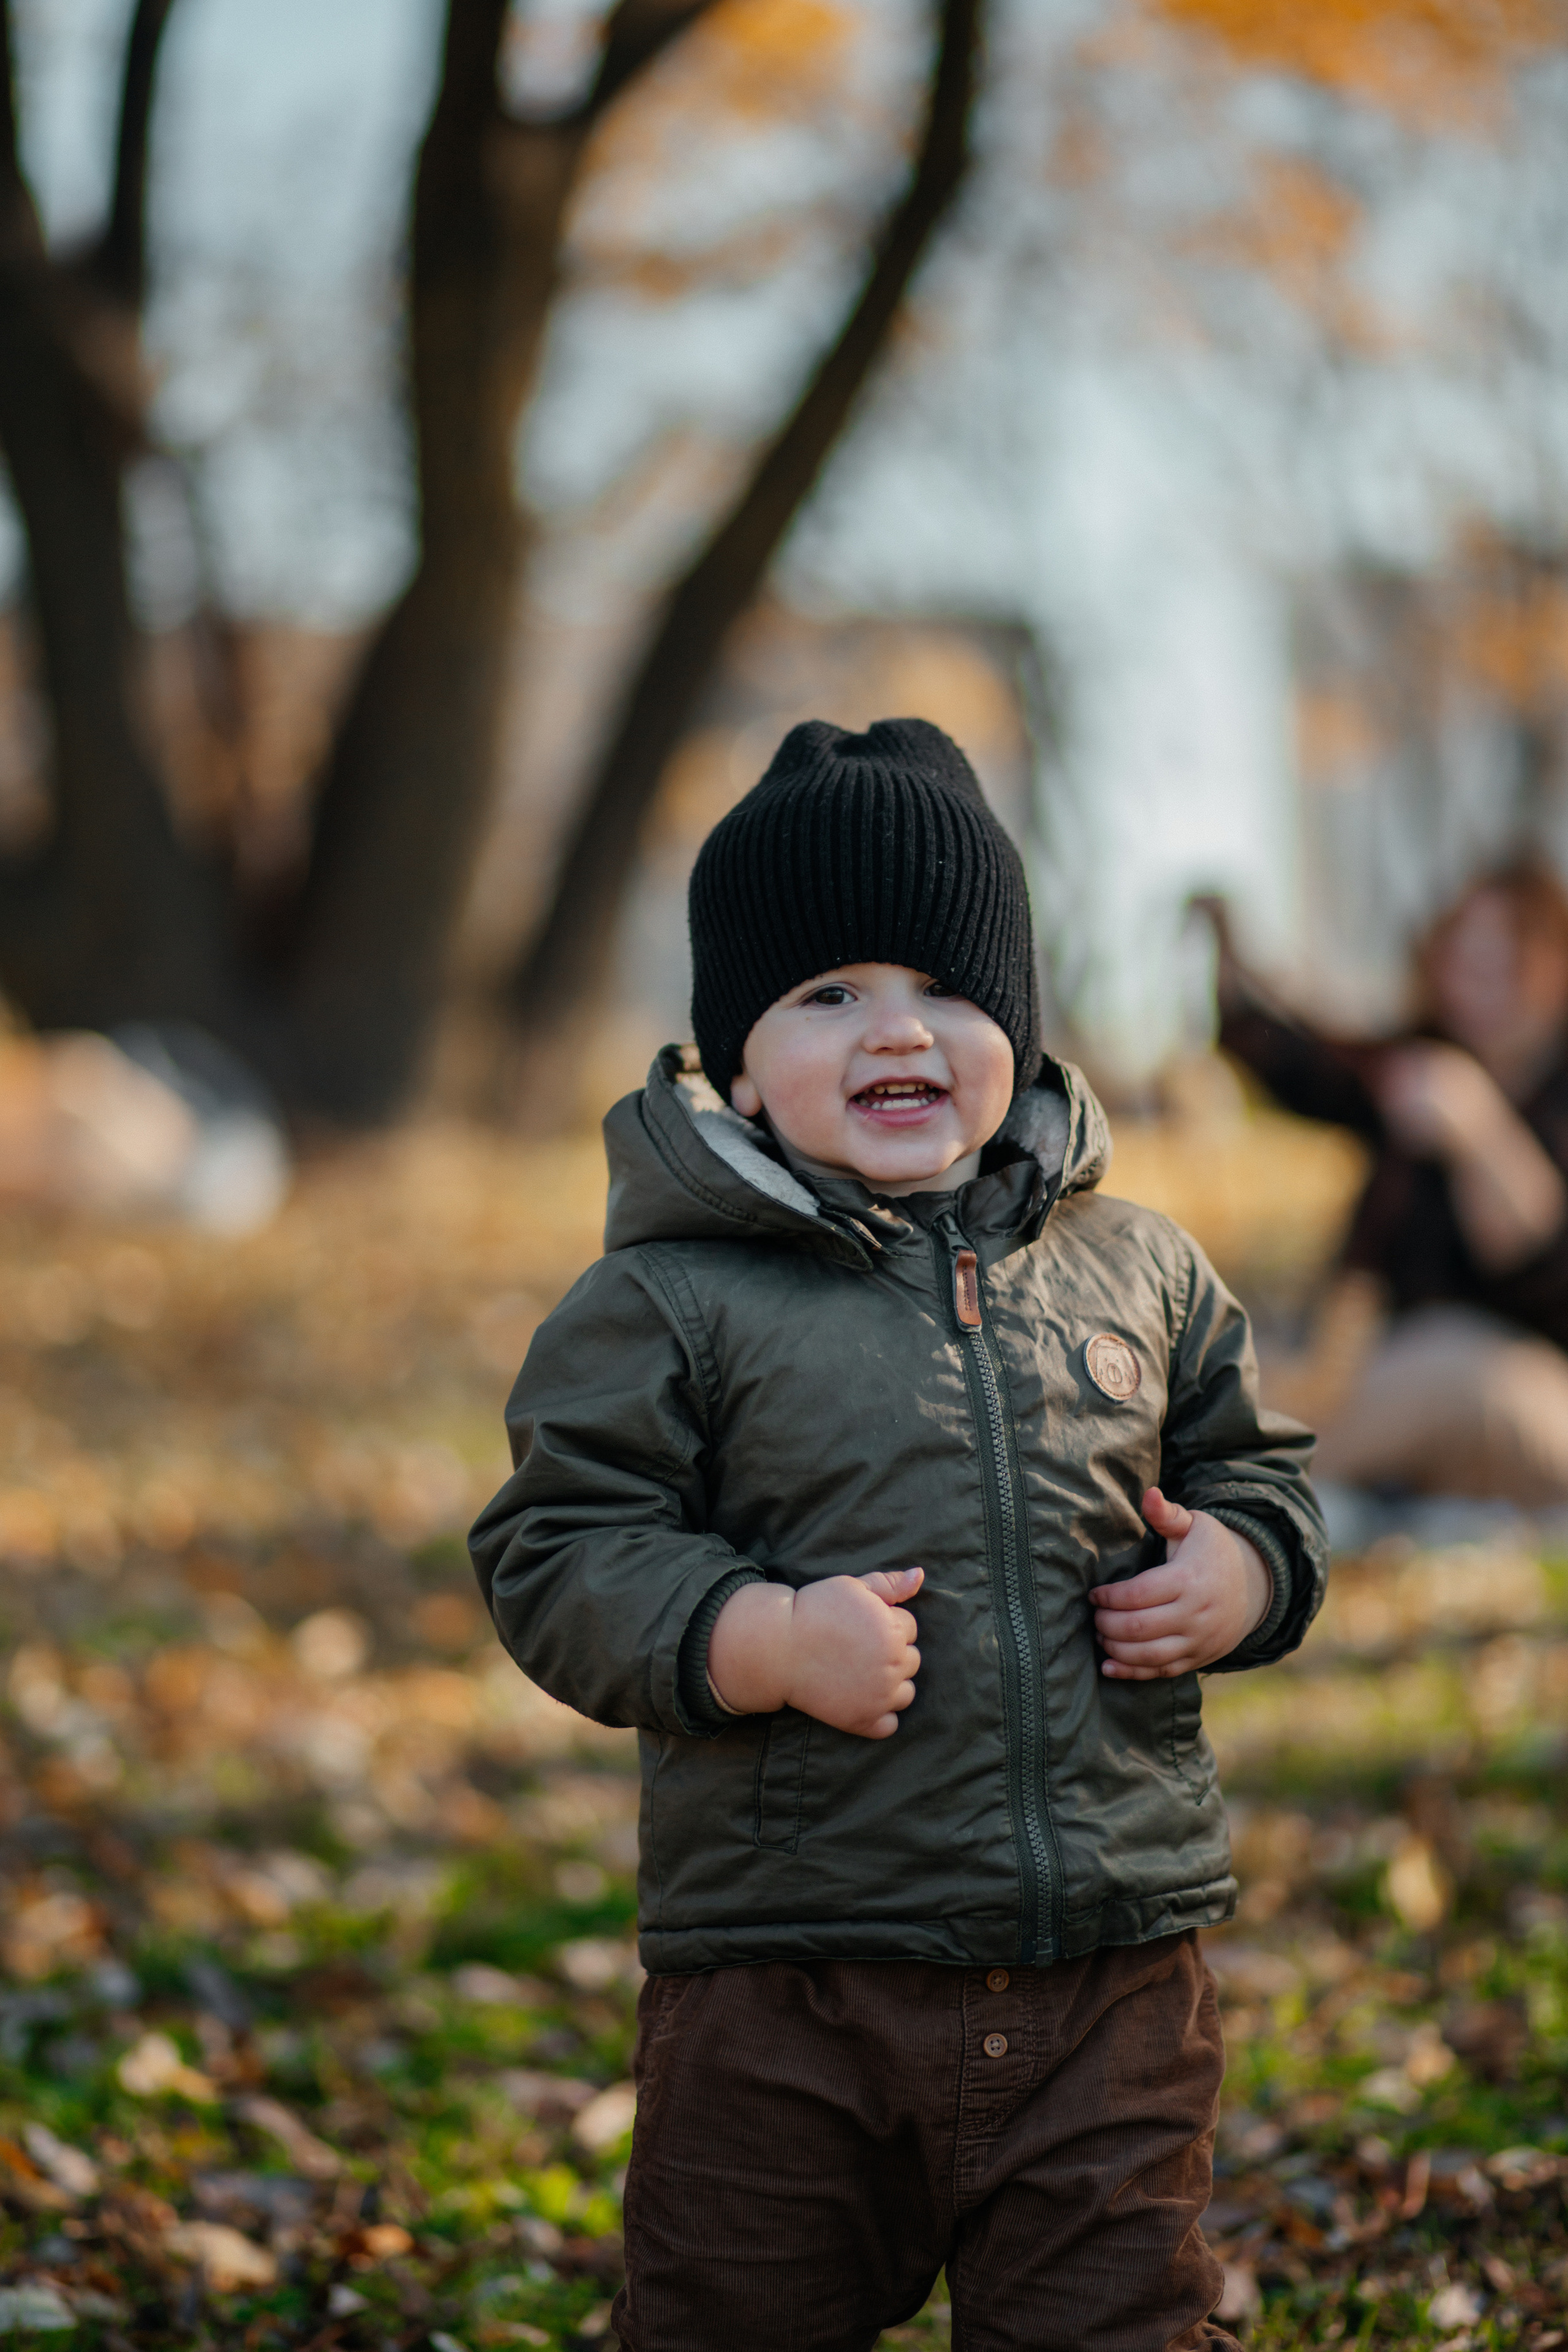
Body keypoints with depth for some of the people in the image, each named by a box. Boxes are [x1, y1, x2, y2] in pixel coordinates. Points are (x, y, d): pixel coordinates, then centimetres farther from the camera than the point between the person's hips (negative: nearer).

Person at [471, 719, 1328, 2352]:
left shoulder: (1138, 1269, 9)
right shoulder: (670, 1301, -4)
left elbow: (1252, 1469, 20)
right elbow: (556, 1556, -7)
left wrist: (1239, 1576, -2)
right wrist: (772, 1643, -21)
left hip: (1111, 1975, 3)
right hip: (785, 1989, -3)